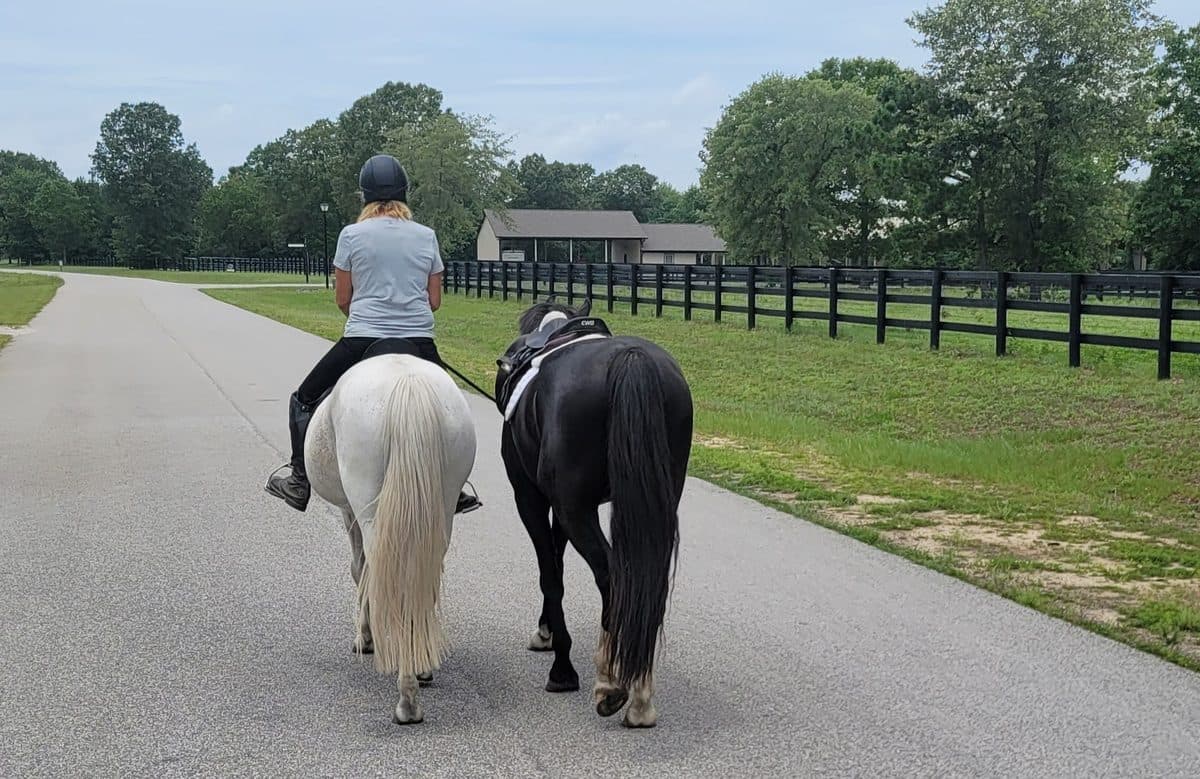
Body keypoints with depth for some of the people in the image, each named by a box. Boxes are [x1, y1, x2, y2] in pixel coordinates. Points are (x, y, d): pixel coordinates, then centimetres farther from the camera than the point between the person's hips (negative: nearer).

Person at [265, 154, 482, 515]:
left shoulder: (352, 235, -1)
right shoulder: (427, 236, 5)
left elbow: (341, 298, 4)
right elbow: (434, 300, 9)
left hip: (362, 340, -2)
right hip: (419, 344, 3)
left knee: (304, 400, 18)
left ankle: (300, 483, 16)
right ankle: (451, 489, 23)